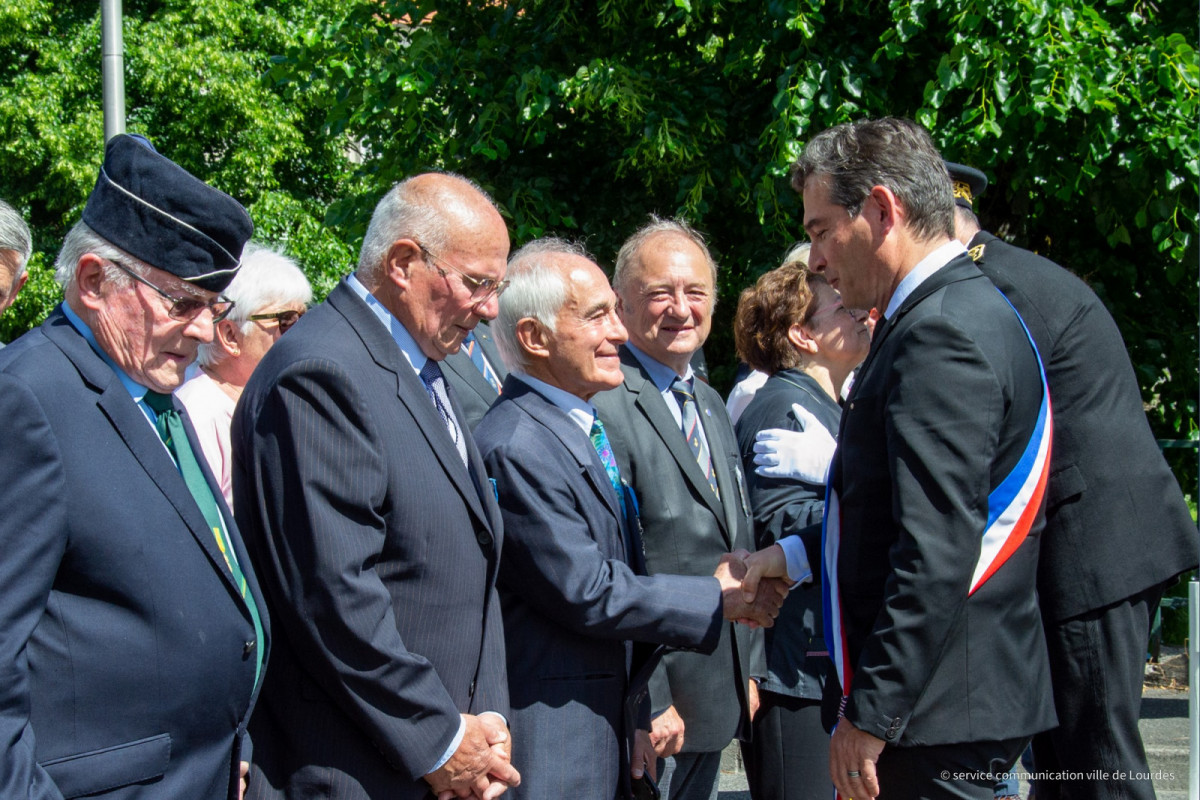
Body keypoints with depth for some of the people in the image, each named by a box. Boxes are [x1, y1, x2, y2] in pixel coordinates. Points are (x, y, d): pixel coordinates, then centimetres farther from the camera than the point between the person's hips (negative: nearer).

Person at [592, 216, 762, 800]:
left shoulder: (711, 405, 15)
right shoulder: (602, 404, -15)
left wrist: (747, 673, 16)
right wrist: (647, 702, -19)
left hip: (718, 701, 8)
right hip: (649, 708, -8)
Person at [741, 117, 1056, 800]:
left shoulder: (943, 334, -18)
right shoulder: (963, 315, 14)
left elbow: (937, 554, -24)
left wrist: (871, 715, -22)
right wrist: (792, 556, 13)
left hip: (939, 716, -10)